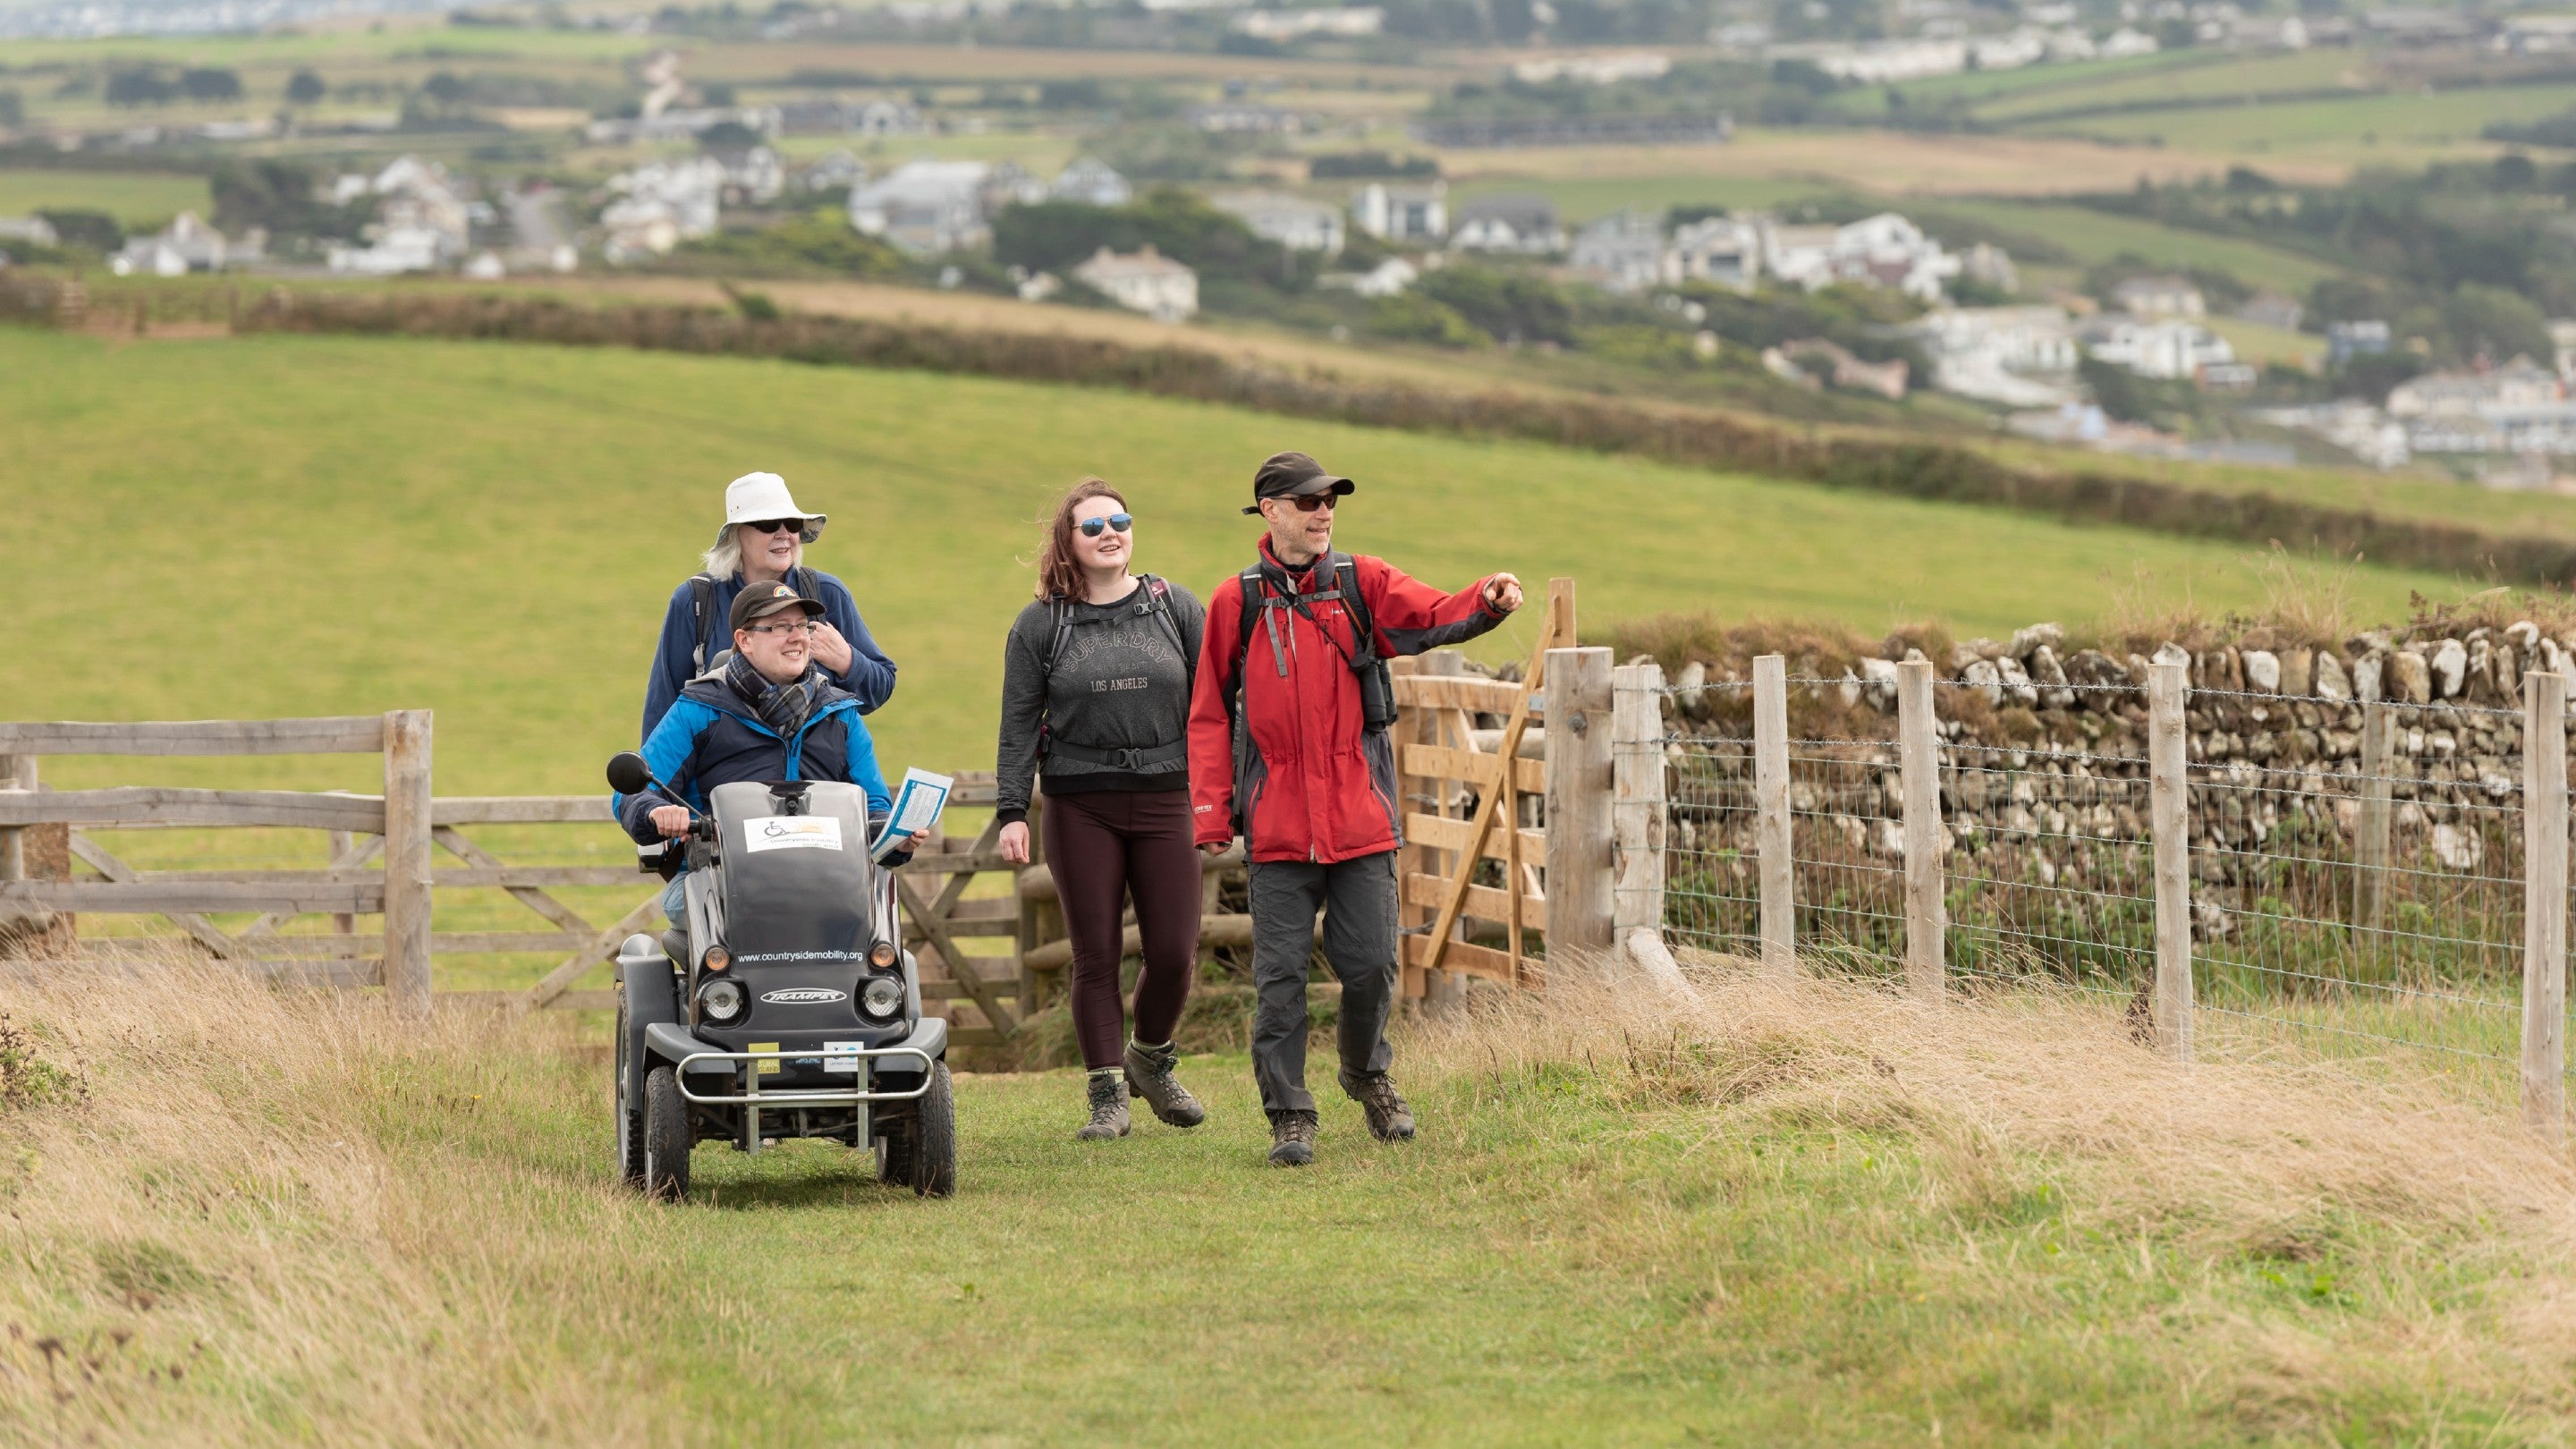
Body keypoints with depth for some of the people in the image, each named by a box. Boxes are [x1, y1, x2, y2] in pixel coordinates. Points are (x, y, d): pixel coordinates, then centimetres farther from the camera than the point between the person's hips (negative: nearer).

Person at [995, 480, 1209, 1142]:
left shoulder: (1177, 609, 9)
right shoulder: (1039, 626, 6)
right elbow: (1018, 725, 4)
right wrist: (1011, 812, -4)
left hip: (1165, 799, 1)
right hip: (1081, 807, -1)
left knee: (1174, 951, -2)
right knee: (1096, 954, -1)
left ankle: (1151, 1061, 24)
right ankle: (1107, 1095, 6)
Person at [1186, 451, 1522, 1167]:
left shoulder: (1363, 583, 5)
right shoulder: (1236, 603, 4)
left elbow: (1433, 615, -12)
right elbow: (1211, 714, 7)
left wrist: (1485, 604, -34)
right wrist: (1211, 808, -1)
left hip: (1360, 814, 1)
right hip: (1278, 825, -1)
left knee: (1370, 963, 3)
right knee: (1280, 974, -2)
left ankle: (1366, 1073, 30)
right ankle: (1288, 1114, 7)